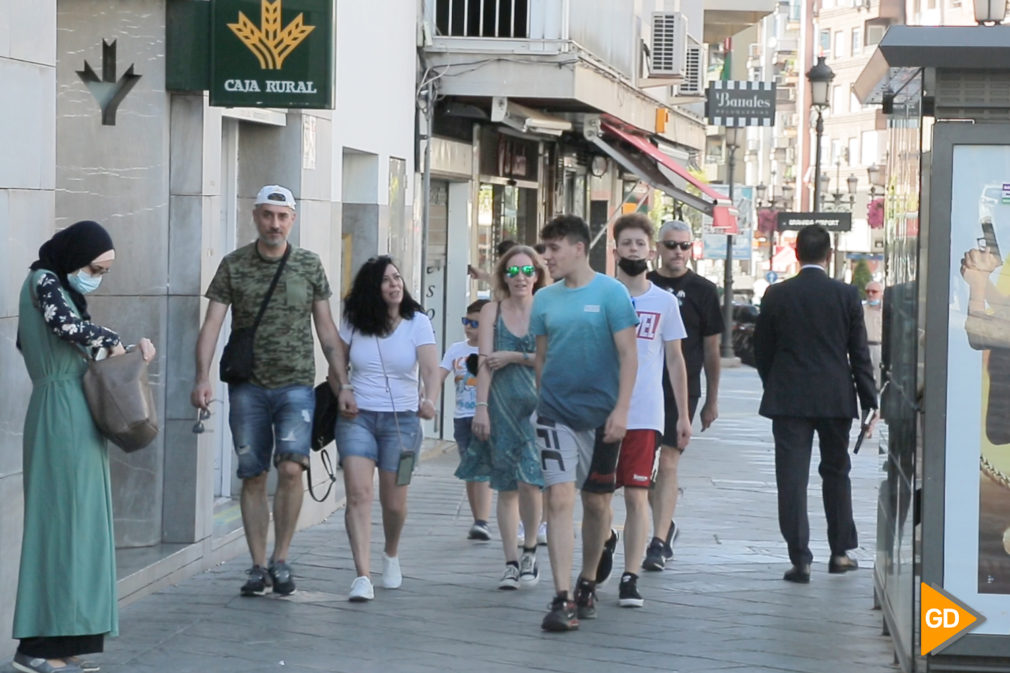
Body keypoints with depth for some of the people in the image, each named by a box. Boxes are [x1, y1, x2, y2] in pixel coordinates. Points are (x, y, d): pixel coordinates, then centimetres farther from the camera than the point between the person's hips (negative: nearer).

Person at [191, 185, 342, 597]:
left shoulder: (310, 266, 6)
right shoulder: (233, 266, 4)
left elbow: (326, 328, 11)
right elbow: (212, 324, -1)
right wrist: (203, 378, -13)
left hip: (296, 385, -1)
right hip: (248, 387, 1)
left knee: (291, 467, -16)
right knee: (253, 477, 3)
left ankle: (280, 560, -1)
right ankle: (258, 567, 10)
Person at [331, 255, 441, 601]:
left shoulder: (417, 323, -3)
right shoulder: (354, 322, 1)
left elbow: (431, 369, -16)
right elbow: (337, 360, 13)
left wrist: (429, 400, -36)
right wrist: (342, 389, -8)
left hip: (401, 419, 0)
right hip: (357, 417, 0)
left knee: (394, 502, 6)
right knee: (358, 493, -16)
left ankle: (391, 554, 39)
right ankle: (363, 575, -21)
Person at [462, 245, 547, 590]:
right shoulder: (492, 311, 5)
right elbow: (485, 362, -1)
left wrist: (514, 357, -9)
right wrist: (481, 407, -7)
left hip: (538, 405, -2)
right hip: (502, 406, 2)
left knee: (529, 480, -14)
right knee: (506, 487, 6)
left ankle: (529, 551, 7)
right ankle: (511, 562, 13)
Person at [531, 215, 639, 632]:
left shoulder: (611, 293, -7)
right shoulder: (545, 300, 4)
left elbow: (628, 355, -8)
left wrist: (621, 410, -15)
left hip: (601, 415, -1)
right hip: (556, 413, 2)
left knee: (597, 503, 10)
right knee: (559, 499, -11)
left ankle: (587, 585, 29)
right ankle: (563, 600, -14)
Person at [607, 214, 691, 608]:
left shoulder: (664, 302, 6)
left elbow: (674, 360, 10)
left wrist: (683, 415, 6)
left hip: (644, 416, -1)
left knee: (637, 495, -4)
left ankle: (630, 578, -3)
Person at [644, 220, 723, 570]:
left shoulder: (702, 291, 2)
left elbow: (711, 350, 5)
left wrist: (712, 400, 5)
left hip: (681, 390, -3)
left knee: (668, 462, -9)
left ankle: (660, 542, -9)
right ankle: (666, 525, 30)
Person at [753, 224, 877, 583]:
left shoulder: (777, 295, -2)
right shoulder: (846, 295, -3)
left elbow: (762, 349, 4)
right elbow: (859, 352, -1)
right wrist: (869, 401, 5)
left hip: (788, 398, -1)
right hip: (836, 398, 1)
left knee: (792, 477, -1)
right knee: (836, 472, 16)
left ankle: (800, 558, -5)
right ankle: (840, 552, 22)